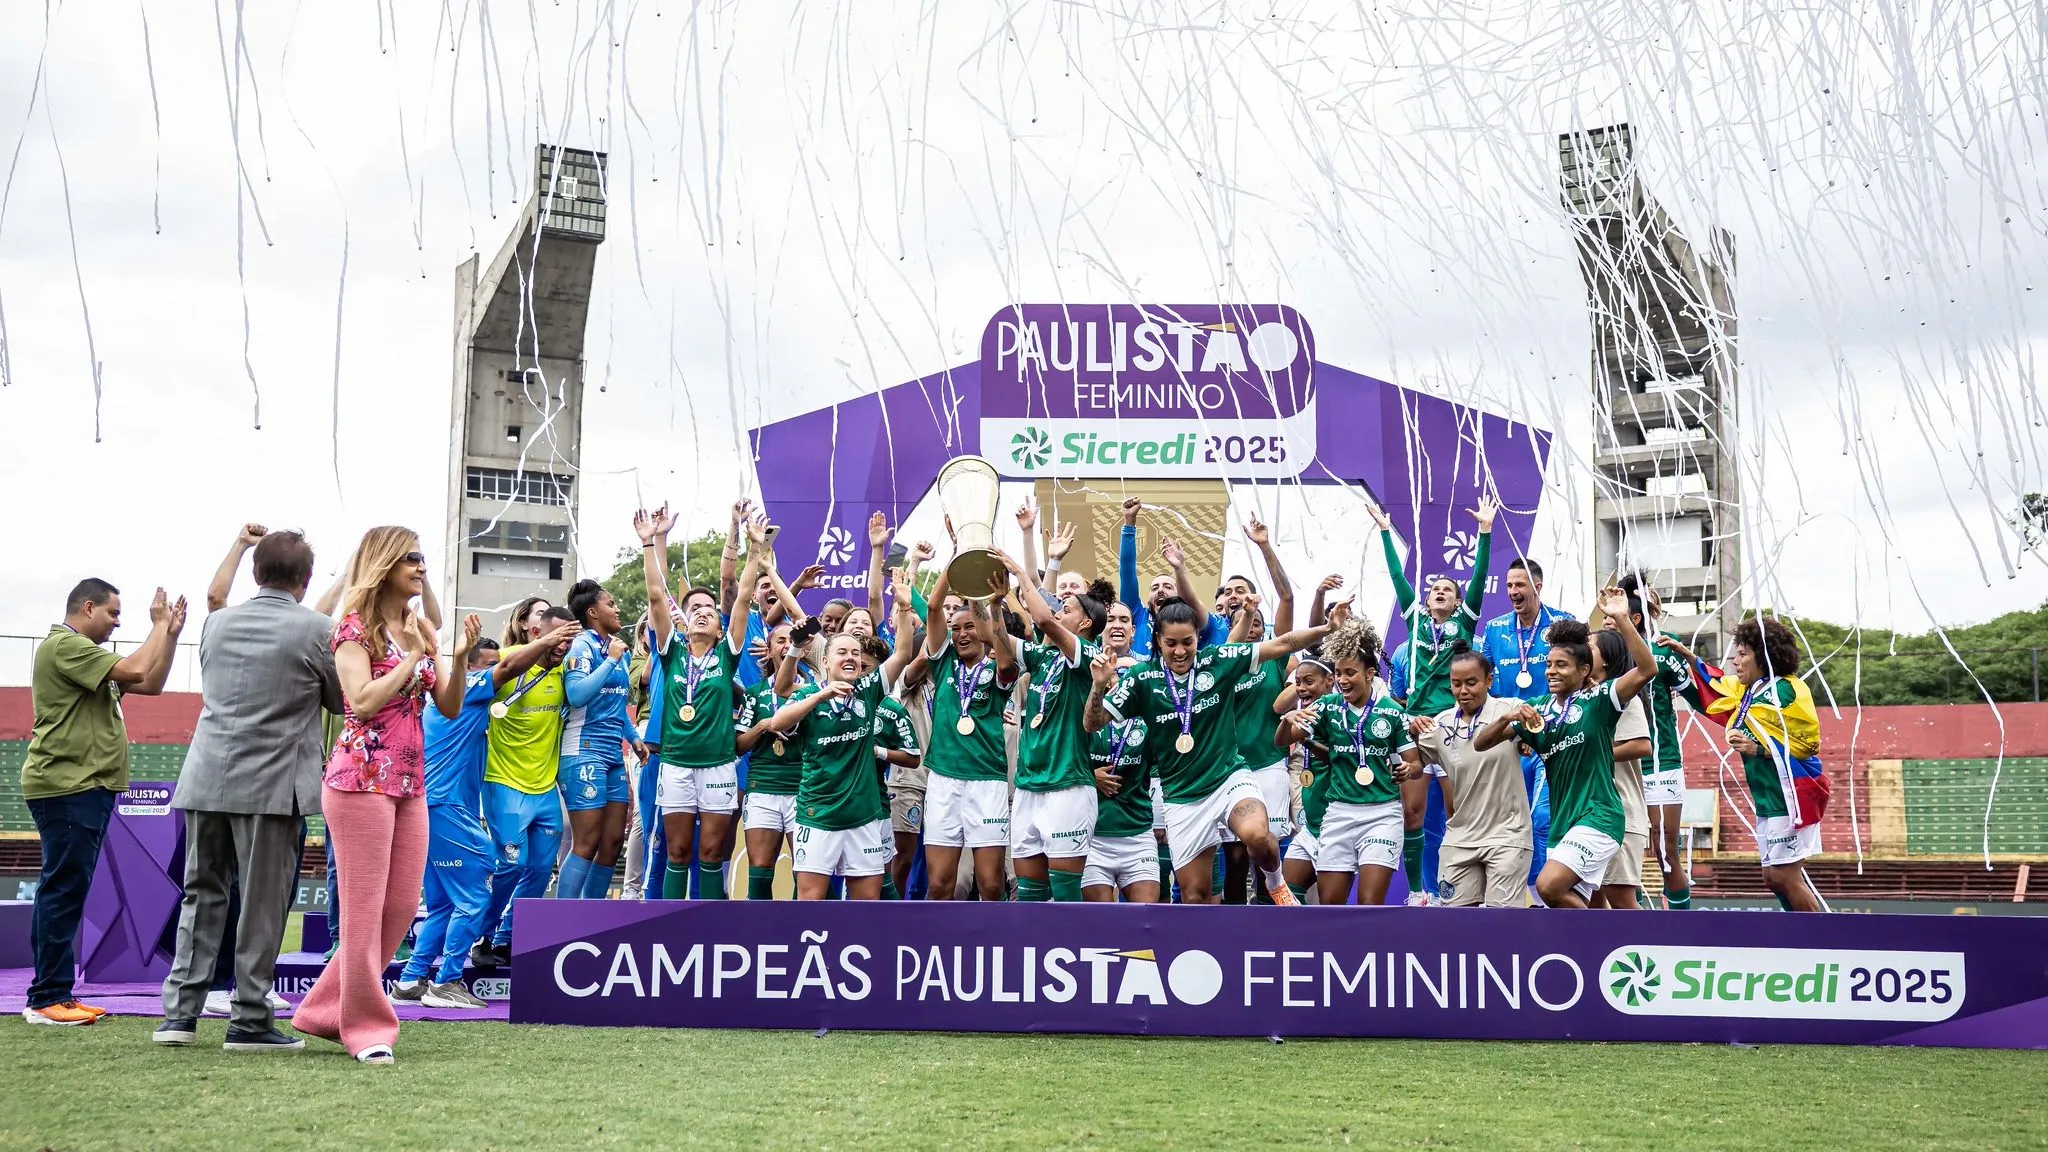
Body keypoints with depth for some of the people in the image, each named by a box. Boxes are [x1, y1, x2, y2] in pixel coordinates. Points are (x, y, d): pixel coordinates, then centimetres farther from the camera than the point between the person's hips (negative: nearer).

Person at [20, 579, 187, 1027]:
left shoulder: (86, 654, 23)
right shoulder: (63, 644, -10)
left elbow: (151, 684, 20)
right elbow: (135, 672, -20)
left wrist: (171, 632, 13)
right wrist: (159, 625, -7)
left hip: (88, 787, 11)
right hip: (67, 786, -11)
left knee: (66, 891, 12)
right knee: (63, 890, -9)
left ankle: (56, 994, 16)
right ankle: (47, 998, -6)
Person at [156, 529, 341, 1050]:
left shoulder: (217, 623, 9)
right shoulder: (316, 630, -7)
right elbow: (341, 700, 5)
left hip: (206, 779, 5)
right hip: (271, 784, -5)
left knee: (202, 894, 14)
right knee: (262, 904, 2)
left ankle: (179, 1012, 14)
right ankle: (249, 1020, 5)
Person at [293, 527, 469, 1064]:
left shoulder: (418, 631, 15)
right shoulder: (355, 628, -6)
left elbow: (450, 709, 10)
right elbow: (364, 702, -20)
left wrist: (459, 659, -5)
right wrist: (411, 656, -14)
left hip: (409, 782, 8)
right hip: (361, 779, -8)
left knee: (403, 906, 8)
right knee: (364, 907, -3)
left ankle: (325, 1011, 21)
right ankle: (367, 1026, 6)